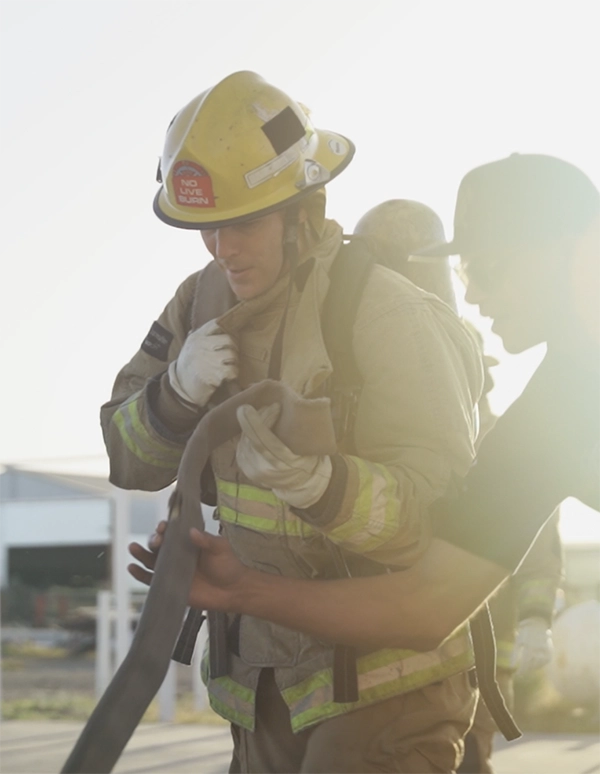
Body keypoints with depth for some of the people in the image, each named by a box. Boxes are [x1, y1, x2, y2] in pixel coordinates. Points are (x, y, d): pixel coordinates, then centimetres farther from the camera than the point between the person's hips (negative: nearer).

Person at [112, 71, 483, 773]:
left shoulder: (388, 313, -19)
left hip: (385, 679, -6)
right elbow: (127, 458, 4)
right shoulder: (206, 301, 1)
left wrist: (320, 483, -44)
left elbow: (441, 516, -25)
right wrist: (177, 390, -18)